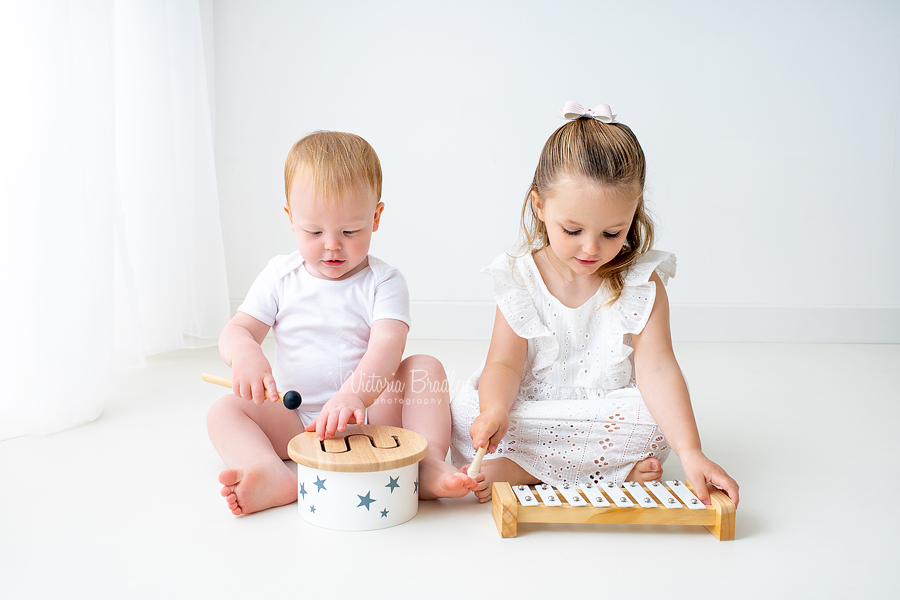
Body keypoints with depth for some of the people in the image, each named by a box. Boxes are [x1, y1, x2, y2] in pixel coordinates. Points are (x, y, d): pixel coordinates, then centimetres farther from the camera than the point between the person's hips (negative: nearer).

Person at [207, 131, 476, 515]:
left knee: (425, 368, -23)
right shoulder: (279, 277, 3)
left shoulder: (383, 282, -7)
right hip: (294, 419, 2)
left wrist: (353, 396, -45)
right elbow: (235, 331, -1)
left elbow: (387, 347, -24)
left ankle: (430, 463, -33)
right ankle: (275, 477, -44)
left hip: (371, 412, -2)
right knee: (225, 411, -19)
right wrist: (245, 352, -29)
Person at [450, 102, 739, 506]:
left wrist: (690, 452, -31)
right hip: (528, 413, 1)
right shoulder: (519, 280, -7)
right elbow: (505, 363, -10)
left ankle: (516, 469, -21)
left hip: (611, 416, 0)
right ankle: (616, 468, -21)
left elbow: (657, 369, -18)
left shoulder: (641, 283, -9)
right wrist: (495, 411, -33)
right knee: (465, 416, -25)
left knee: (655, 417, -31)